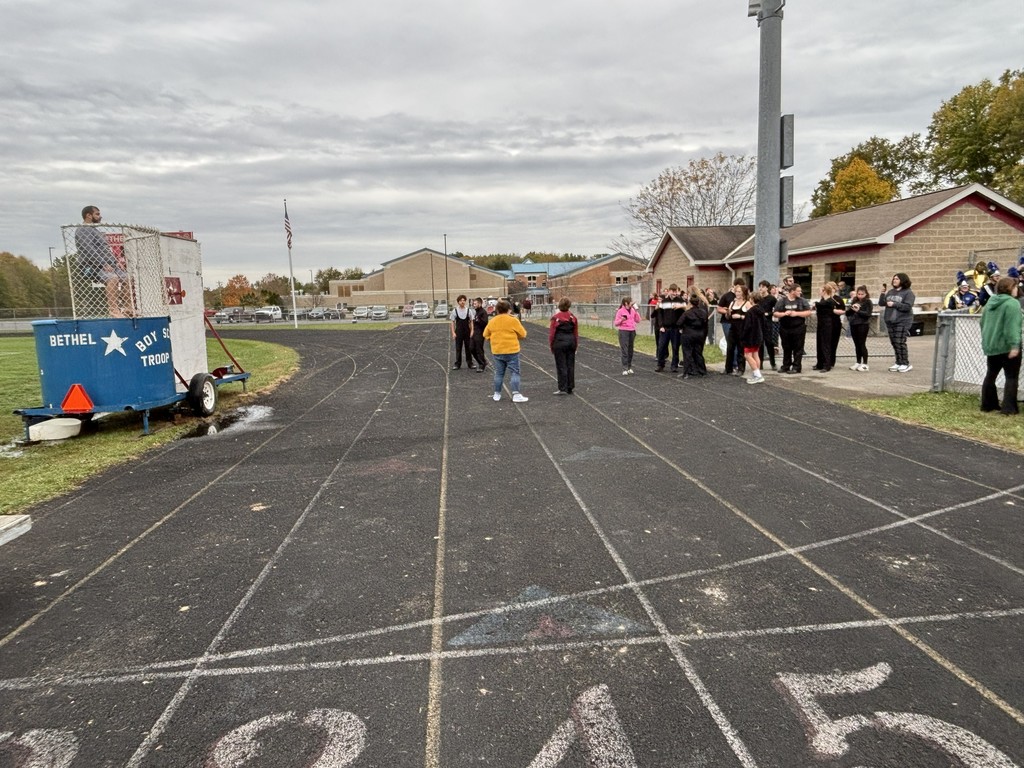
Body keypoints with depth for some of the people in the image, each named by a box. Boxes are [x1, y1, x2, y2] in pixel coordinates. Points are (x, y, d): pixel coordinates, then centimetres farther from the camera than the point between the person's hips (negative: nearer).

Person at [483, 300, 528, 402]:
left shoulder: (492, 321, 3)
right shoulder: (513, 320, -8)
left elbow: (486, 335, 10)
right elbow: (523, 334, -3)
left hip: (497, 351, 4)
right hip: (511, 351, -4)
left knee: (498, 373, 13)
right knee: (514, 373, 1)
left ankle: (497, 394, 17)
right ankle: (516, 395, -3)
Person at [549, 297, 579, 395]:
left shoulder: (555, 317, -9)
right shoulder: (573, 317, 4)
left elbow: (552, 333, -7)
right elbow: (576, 333, 9)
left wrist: (551, 346, 2)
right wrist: (576, 345, 17)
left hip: (559, 342, -4)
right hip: (571, 341, 4)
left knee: (561, 366, 0)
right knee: (570, 365, 10)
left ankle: (563, 389, 0)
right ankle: (570, 388, 15)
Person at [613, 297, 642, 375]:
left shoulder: (633, 310, 10)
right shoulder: (620, 311, -5)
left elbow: (638, 321, 8)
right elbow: (615, 323, -4)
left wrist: (636, 312, -2)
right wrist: (621, 320, -23)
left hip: (632, 331, 5)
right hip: (623, 331, -5)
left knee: (630, 350, 9)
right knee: (624, 351, -8)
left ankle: (629, 367, 18)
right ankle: (625, 369, -8)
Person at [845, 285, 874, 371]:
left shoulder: (868, 302, -2)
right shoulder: (854, 301, 13)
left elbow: (868, 314, -12)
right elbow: (847, 313, 10)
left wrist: (858, 311, -21)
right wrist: (851, 308, -9)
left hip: (863, 325, -6)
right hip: (853, 325, 6)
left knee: (862, 344, -6)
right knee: (856, 345, 11)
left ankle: (865, 364, -3)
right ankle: (858, 363, 18)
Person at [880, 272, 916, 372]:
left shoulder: (908, 293, -5)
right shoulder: (890, 292, 14)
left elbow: (907, 307, -15)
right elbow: (881, 303, 11)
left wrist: (894, 304, -18)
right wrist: (883, 293, -2)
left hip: (902, 322, -7)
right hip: (890, 321, 7)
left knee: (900, 343, -10)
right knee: (894, 343, 7)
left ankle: (905, 364, -1)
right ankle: (898, 363, 15)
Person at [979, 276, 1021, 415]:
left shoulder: (990, 302, 11)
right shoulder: (1012, 303, -14)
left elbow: (983, 323, 17)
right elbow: (1012, 326, -23)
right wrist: (1014, 345, -25)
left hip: (991, 345, 8)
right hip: (1007, 346, -8)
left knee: (990, 375, 15)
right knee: (1011, 377, -1)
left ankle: (988, 404, 18)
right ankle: (1009, 408, -4)